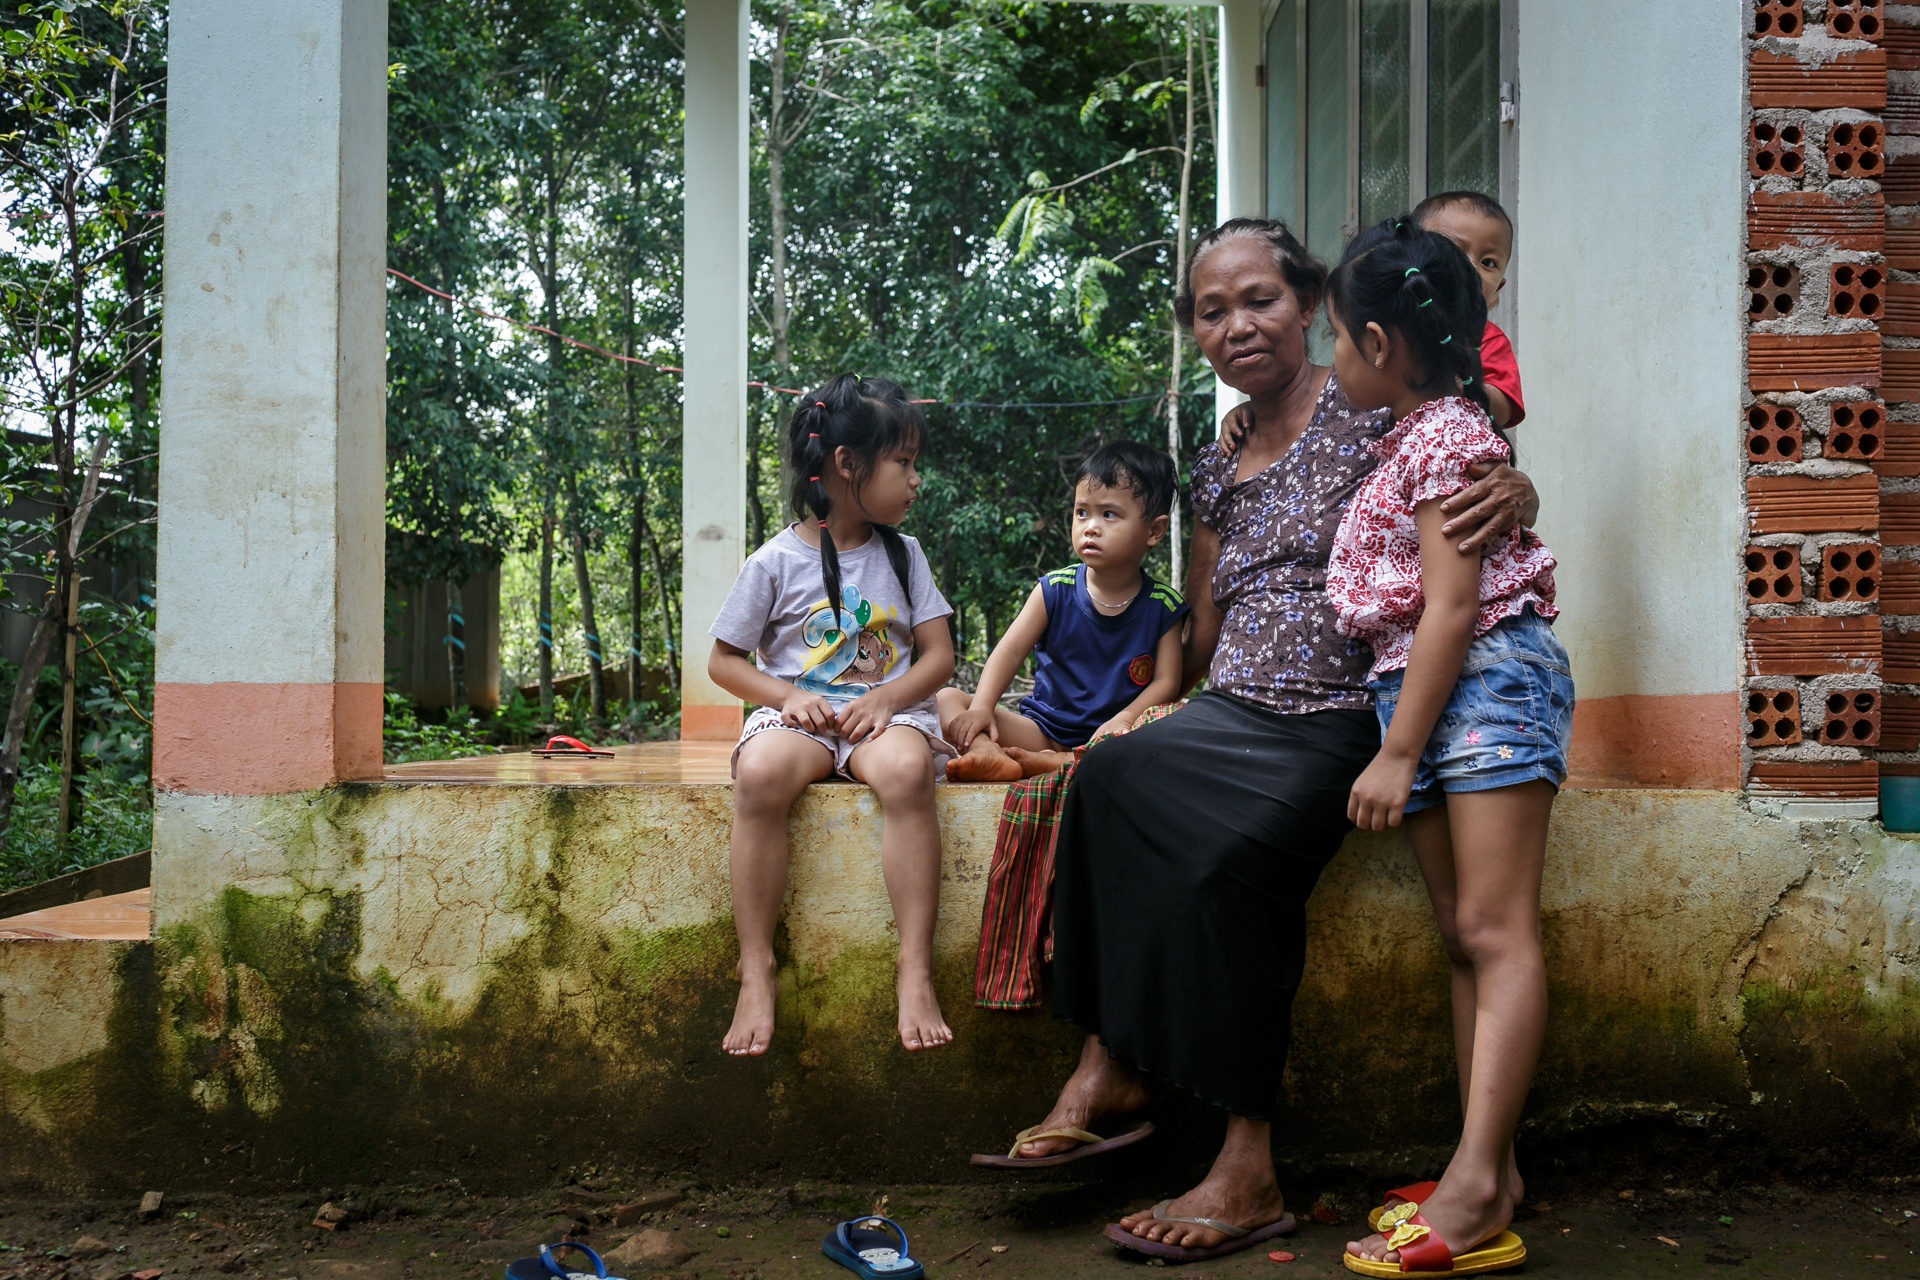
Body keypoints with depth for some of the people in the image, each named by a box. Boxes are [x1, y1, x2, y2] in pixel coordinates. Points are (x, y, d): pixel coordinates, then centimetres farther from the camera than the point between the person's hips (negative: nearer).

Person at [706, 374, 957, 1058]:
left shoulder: (902, 554, 11)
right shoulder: (777, 561, 3)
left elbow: (939, 655, 7)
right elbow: (723, 660, 7)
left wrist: (886, 698, -12)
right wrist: (787, 695, -11)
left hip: (886, 710, 1)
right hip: (798, 713, -1)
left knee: (906, 769, -36)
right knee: (760, 773, -36)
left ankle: (915, 972, -30)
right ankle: (756, 971, -26)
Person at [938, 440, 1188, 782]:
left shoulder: (1162, 605, -1)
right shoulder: (1055, 590, 0)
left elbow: (1167, 680, -6)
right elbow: (1011, 650, -6)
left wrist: (1125, 719, -25)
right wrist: (981, 707, -23)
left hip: (1105, 736, -2)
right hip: (1042, 727, 2)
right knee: (947, 698, -13)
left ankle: (1051, 764, -41)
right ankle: (990, 754, -45)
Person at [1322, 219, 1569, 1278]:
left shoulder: (1446, 434, -9)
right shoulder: (1403, 439, 20)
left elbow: (1451, 606, -16)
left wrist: (1397, 754, -16)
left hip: (1487, 677, -10)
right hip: (1419, 690, 10)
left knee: (1494, 931, -12)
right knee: (1461, 935, 7)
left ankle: (1474, 1194, -16)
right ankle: (1488, 1184, 10)